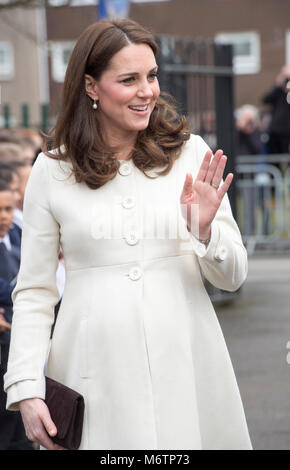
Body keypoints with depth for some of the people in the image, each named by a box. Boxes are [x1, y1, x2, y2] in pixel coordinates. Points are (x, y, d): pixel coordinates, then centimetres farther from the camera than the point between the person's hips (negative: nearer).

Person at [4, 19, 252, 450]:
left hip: (184, 364, 1)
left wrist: (204, 231, -15)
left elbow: (233, 277, 5)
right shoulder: (51, 170, 1)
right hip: (96, 374, -1)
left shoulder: (191, 153, 2)